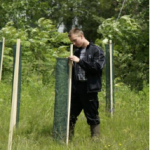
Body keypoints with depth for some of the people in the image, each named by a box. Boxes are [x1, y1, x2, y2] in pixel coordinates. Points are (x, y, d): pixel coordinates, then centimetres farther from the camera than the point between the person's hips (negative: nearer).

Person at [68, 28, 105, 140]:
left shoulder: (96, 50, -3)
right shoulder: (77, 52, 15)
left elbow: (98, 66, -16)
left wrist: (80, 61, -19)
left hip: (89, 88, -6)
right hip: (76, 87, 6)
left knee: (92, 116, 2)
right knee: (71, 114, 9)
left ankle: (96, 138, 11)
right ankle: (68, 137, 19)